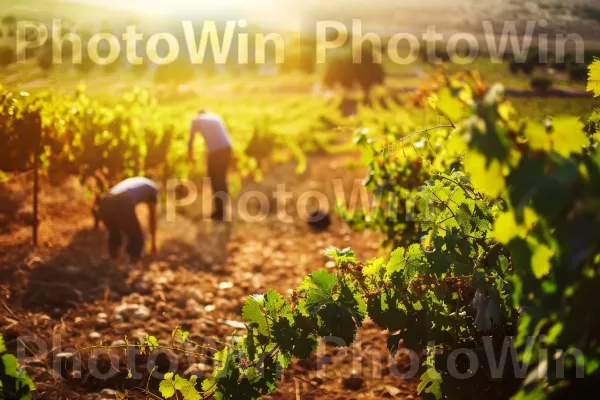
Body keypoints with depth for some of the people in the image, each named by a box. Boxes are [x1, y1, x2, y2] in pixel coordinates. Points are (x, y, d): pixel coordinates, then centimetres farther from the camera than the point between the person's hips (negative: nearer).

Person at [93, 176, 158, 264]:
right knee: (137, 238, 16)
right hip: (122, 206, -6)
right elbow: (152, 217, 30)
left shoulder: (130, 182, 43)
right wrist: (153, 242, 38)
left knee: (114, 235, 32)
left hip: (105, 205, 6)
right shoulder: (152, 187, 29)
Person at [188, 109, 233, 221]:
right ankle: (223, 209, 25)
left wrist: (191, 156, 28)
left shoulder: (197, 120, 15)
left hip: (215, 150, -4)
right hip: (227, 148, 4)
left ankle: (219, 212, 8)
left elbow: (190, 141, 15)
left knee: (215, 181, 7)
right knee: (222, 178, 19)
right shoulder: (216, 116, 25)